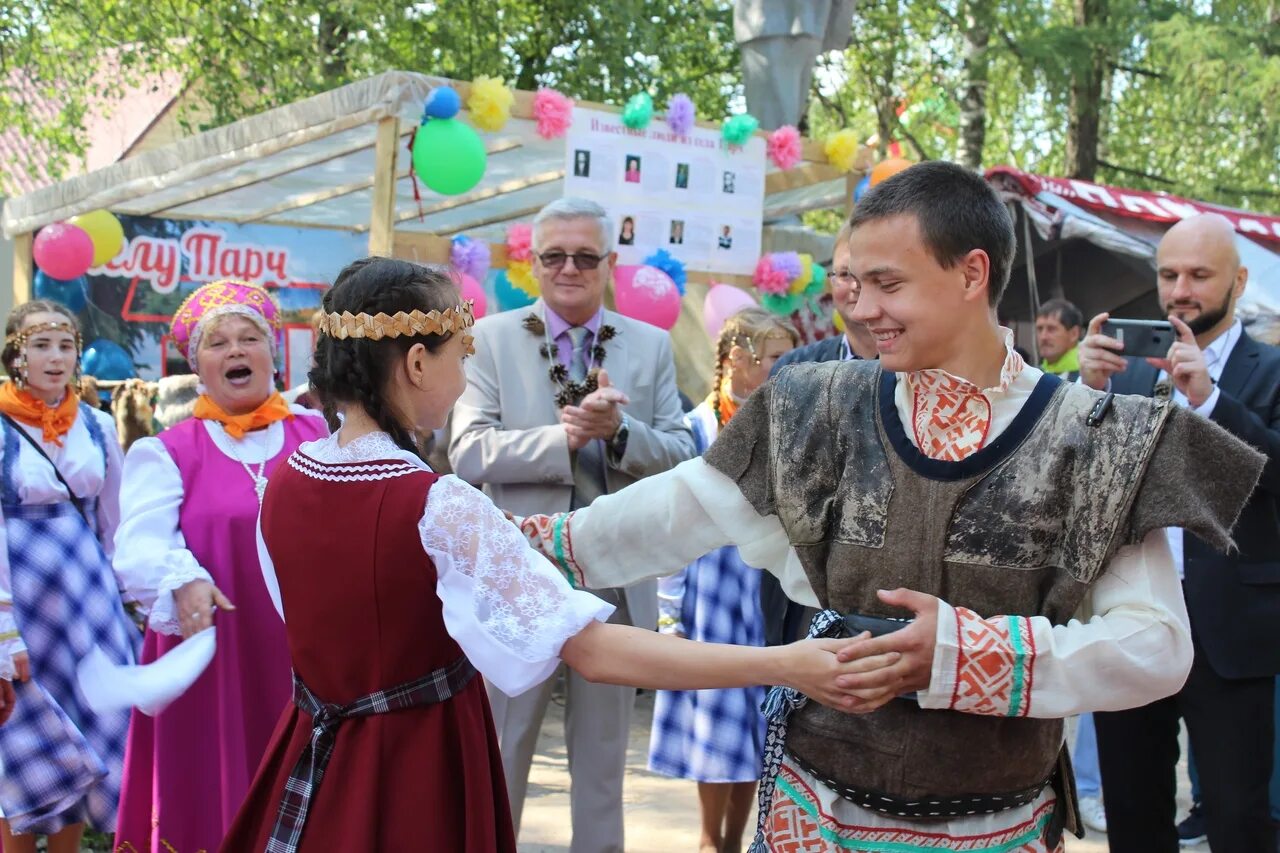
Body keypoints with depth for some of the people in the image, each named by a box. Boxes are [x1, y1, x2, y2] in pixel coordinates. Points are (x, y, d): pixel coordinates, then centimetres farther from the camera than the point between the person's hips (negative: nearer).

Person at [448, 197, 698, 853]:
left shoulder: (652, 346, 4)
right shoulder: (492, 338, -2)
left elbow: (681, 455, -2)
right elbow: (468, 453, -12)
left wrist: (619, 430, -21)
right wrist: (564, 437, -24)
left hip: (616, 580, 2)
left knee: (603, 757, 16)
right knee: (501, 751, 12)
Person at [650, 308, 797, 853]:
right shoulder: (695, 430, -8)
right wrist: (671, 613, -7)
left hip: (776, 593, 4)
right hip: (717, 593, -3)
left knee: (760, 719, 10)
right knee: (719, 719, 5)